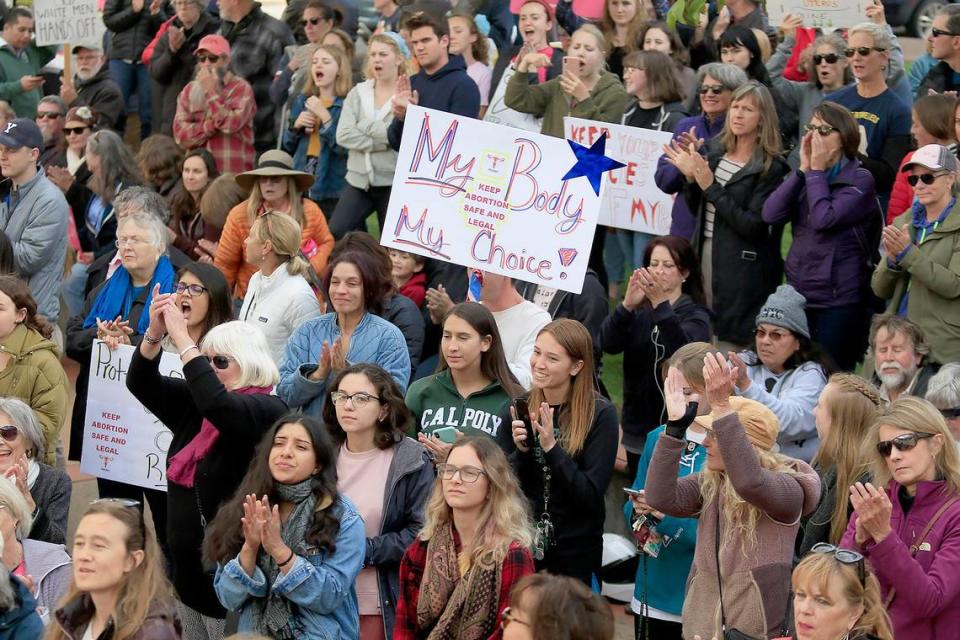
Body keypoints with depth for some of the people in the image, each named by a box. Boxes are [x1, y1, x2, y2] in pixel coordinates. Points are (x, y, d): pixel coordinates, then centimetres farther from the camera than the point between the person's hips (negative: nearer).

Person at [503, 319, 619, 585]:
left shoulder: (600, 414, -11)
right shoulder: (518, 409, 0)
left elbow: (591, 496, -16)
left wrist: (551, 447, -25)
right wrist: (521, 451, -16)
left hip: (575, 558, -3)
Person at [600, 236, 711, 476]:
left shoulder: (696, 315, -1)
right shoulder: (639, 311, 8)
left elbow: (683, 350, -24)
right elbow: (608, 343, -11)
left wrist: (661, 303, -36)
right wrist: (627, 305, -29)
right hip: (638, 427, 4)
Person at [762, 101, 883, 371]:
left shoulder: (860, 180, -6)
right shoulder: (806, 177, 11)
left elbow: (824, 219, -21)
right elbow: (770, 214, -3)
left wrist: (817, 171, -10)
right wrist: (803, 168, -5)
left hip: (839, 299, -6)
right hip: (799, 293, 6)